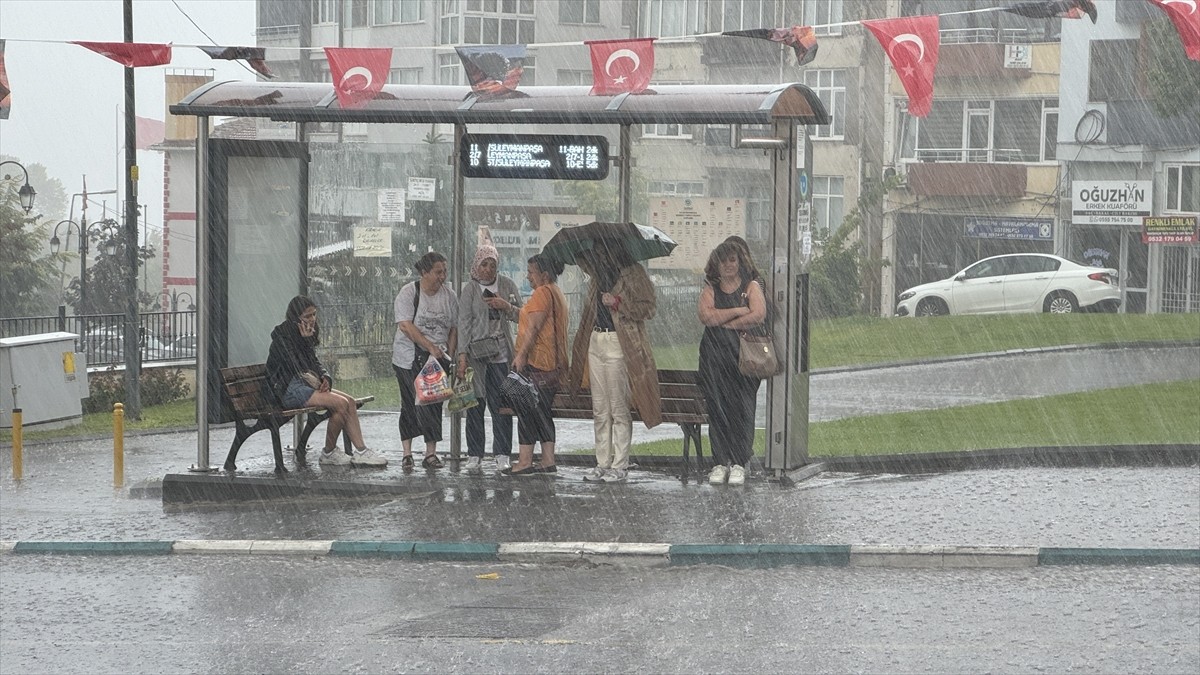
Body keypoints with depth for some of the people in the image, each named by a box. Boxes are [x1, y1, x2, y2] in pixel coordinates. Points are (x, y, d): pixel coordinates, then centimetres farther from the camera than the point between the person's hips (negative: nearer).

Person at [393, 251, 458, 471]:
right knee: (411, 404, -2)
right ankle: (407, 453, 1)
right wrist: (430, 346, -19)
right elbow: (406, 326, -15)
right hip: (410, 359, -3)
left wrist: (449, 355, 2)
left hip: (438, 357, 3)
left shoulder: (449, 296, 8)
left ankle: (431, 453, 0)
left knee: (434, 404, -2)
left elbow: (454, 329, 13)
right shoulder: (408, 293, -6)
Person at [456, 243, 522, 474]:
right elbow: (464, 323, -2)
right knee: (475, 405, -2)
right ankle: (474, 456, 2)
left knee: (501, 405, -1)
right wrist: (462, 355, -10)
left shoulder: (507, 285, 10)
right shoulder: (470, 289, 2)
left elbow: (522, 316, 13)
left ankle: (502, 455, 2)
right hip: (476, 351, -2)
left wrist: (506, 306, -7)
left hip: (501, 353, 2)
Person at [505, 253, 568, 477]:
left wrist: (521, 354, -20)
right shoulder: (558, 294, 20)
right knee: (543, 412, 11)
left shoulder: (542, 293, -11)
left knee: (527, 409, -8)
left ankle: (525, 461, -11)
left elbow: (534, 327, -19)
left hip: (535, 361, -10)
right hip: (553, 364, 10)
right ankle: (548, 461, 9)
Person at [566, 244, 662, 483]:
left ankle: (620, 465, 0)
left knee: (618, 408, -4)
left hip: (619, 344, -7)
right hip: (596, 342, 7)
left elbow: (647, 309, -11)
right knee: (600, 409, 8)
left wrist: (617, 303, -17)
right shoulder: (597, 275, 16)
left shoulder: (633, 274, -5)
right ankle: (603, 463, 13)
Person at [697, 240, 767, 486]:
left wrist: (724, 323, -7)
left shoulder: (751, 287, 7)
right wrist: (738, 311, -9)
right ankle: (720, 463, 4)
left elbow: (758, 315, -10)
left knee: (742, 409, -5)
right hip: (714, 358, 2)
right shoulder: (710, 291, 13)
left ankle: (739, 464, 0)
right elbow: (706, 316, -6)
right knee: (717, 409, -1)